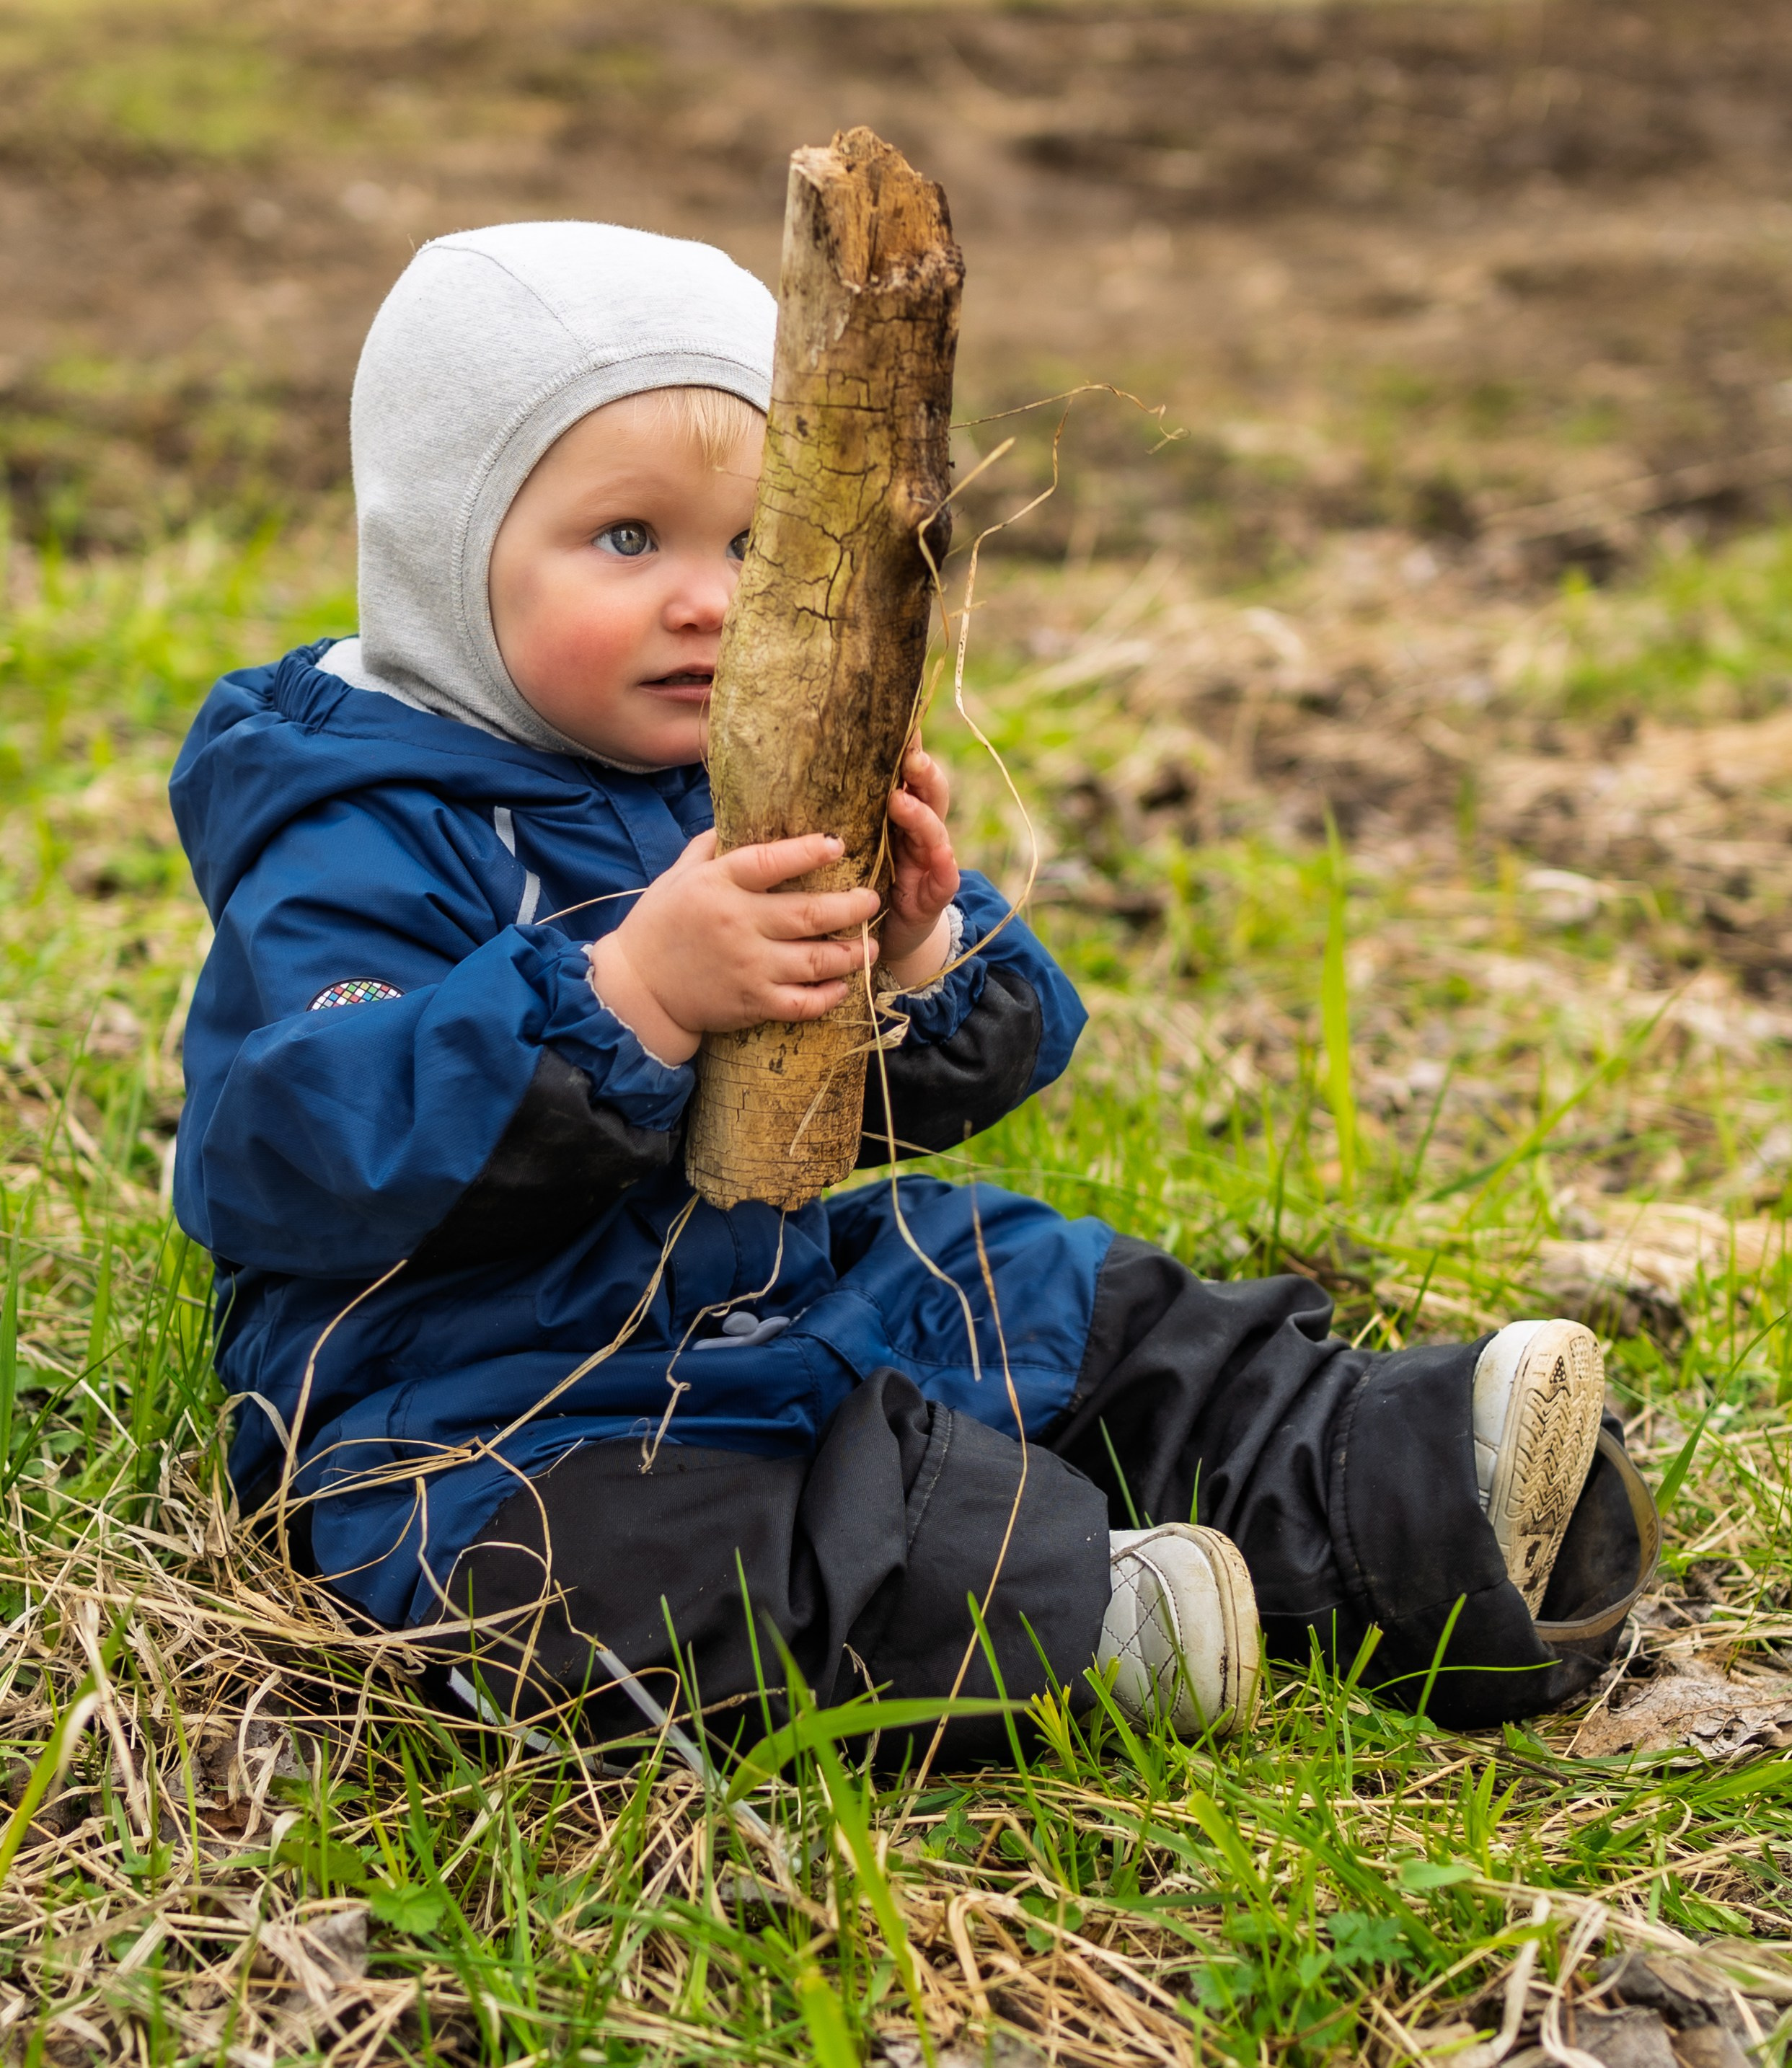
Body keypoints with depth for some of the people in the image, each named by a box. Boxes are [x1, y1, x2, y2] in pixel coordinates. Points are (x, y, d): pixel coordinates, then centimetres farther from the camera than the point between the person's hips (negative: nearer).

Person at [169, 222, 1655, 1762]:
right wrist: (629, 997, -36)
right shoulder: (360, 840, -13)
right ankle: (1077, 1613, -43)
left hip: (795, 1304, 8)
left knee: (1102, 1321, 4)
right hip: (489, 1396, -8)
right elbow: (306, 1148, -28)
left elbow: (927, 1094, 11)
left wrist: (918, 951, -14)